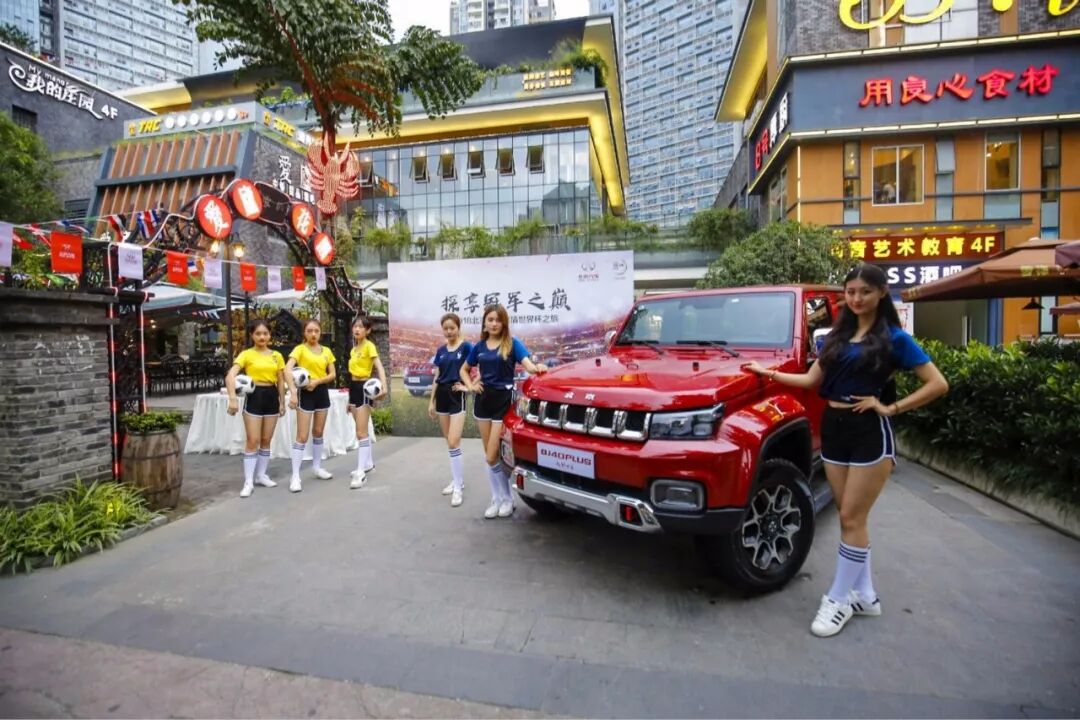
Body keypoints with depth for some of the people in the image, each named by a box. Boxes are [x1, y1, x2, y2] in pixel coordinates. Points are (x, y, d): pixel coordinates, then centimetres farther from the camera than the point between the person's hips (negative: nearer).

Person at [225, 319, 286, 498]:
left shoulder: (277, 356, 8)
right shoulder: (246, 355, -4)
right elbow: (230, 376, -16)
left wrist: (282, 403, 10)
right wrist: (233, 398, -28)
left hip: (272, 397, 4)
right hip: (254, 397, -4)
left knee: (266, 440, 11)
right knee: (253, 440, -4)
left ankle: (261, 475, 24)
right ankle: (248, 482, 4)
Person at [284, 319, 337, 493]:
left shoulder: (327, 351, 8)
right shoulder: (300, 349, -6)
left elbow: (333, 374, 4)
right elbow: (287, 369, -21)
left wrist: (318, 381, -15)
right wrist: (293, 392, -33)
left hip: (322, 392, 5)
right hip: (306, 393, -5)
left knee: (319, 432, 15)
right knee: (302, 436, -6)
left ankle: (317, 467, 28)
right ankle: (295, 476, -2)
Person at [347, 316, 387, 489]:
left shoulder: (369, 346, -11)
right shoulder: (353, 349, 14)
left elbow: (379, 367, -23)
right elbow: (353, 372, 16)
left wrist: (383, 386, -41)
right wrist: (349, 399, 18)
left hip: (364, 388, -9)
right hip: (354, 388, 9)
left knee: (361, 432, -10)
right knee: (361, 430, 16)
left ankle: (361, 473, -9)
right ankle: (368, 464, 29)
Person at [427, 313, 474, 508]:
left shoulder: (466, 347, -7)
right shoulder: (440, 351, 11)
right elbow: (436, 378, 14)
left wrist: (469, 386, -14)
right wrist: (431, 401, 13)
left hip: (457, 397, -6)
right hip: (442, 396, 6)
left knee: (453, 443, -11)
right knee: (449, 443, 11)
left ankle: (458, 487, -4)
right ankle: (457, 480, 23)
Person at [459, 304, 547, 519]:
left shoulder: (512, 343, -3)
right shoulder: (479, 346, 9)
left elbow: (528, 364, -17)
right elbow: (464, 369, 22)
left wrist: (537, 367, -40)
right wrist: (470, 386, 3)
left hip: (503, 399, -5)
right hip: (483, 399, 5)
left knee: (492, 457, -6)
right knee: (489, 455, 10)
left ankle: (507, 498, 14)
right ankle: (498, 498, 23)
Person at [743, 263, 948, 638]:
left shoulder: (894, 338, -4)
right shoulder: (837, 335, 11)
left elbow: (938, 384, -6)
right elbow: (812, 379, 12)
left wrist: (890, 407, -12)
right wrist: (770, 373, 6)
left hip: (870, 433, -5)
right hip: (833, 428, 6)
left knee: (852, 519, 0)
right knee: (850, 517, 12)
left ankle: (839, 600, 13)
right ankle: (865, 595, 25)